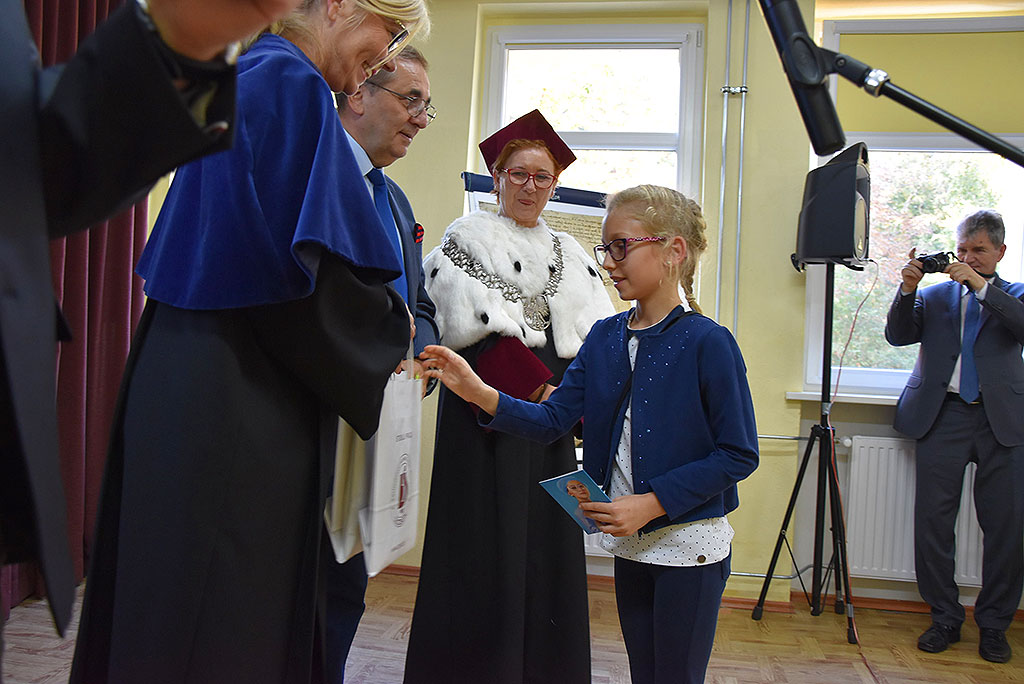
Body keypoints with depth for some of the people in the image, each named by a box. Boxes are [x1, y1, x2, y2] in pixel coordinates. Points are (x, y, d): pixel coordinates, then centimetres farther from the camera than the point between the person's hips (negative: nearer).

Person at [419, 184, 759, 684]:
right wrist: (482, 395, -18)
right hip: (630, 544, 6)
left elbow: (739, 454, -14)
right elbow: (553, 419, -2)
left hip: (690, 547, -5)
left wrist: (653, 502, -19)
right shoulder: (604, 338, 2)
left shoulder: (707, 342, -16)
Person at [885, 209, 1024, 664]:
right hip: (942, 417, 1)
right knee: (932, 523, -1)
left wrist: (981, 285, -12)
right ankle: (945, 619, 15)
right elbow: (897, 335, 4)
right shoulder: (935, 295, 16)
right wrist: (907, 289, -9)